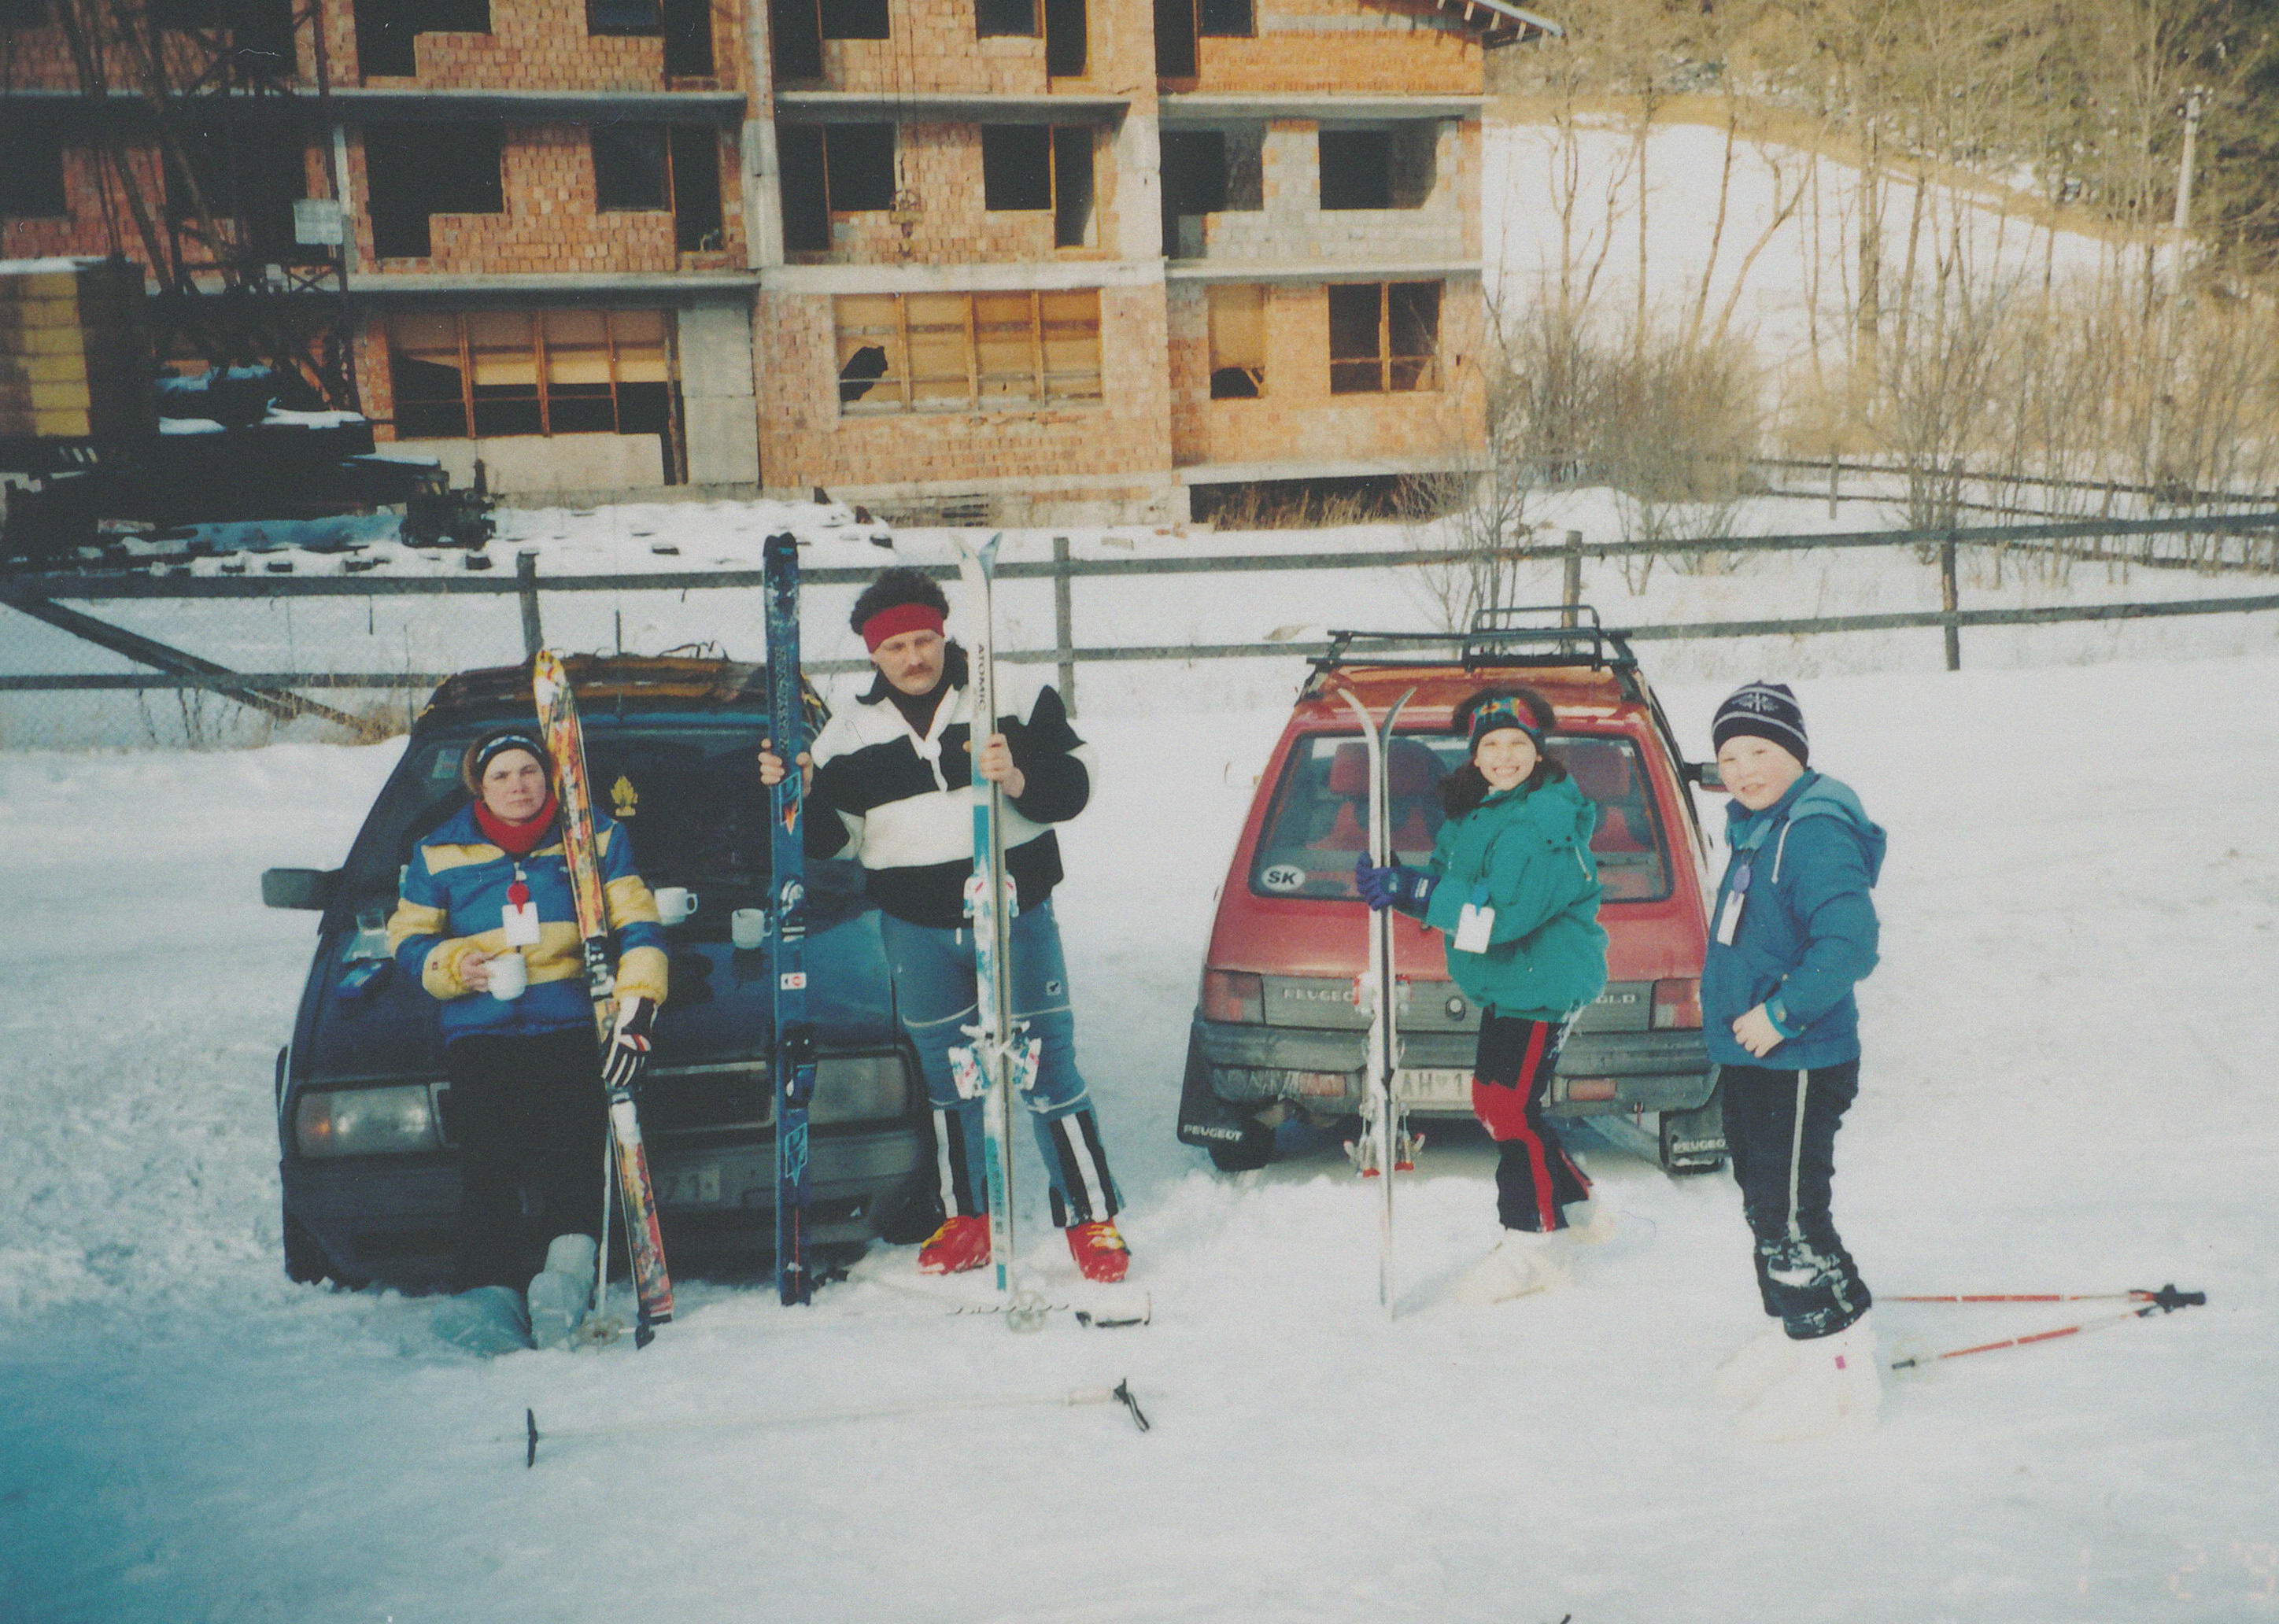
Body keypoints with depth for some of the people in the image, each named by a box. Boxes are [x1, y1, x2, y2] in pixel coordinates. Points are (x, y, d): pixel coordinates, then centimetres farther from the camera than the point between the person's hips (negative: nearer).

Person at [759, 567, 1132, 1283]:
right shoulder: (851, 732, 5)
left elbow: (1072, 784, -4)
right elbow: (827, 837, 7)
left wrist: (1021, 779, -23)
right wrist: (797, 796, -12)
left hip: (1015, 915, -2)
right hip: (917, 928, 3)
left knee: (1046, 1069, 0)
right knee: (947, 1078, 12)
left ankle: (1092, 1219, 11)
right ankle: (963, 1221, 27)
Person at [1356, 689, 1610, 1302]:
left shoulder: (1544, 822, -21)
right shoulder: (1474, 812, 10)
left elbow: (1502, 912, -30)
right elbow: (1451, 884, 10)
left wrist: (1411, 891, -31)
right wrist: (1395, 881, -10)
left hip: (1543, 983, -10)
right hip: (1507, 982, 10)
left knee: (1510, 1108, -8)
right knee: (1495, 1101, 18)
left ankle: (1533, 1246, 5)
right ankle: (1576, 1203, 35)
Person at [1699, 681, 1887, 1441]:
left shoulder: (1815, 832, -19)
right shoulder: (1755, 831, 12)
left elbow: (1850, 943, -30)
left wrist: (1780, 1014, -26)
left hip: (1798, 1064, -10)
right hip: (1747, 1059, 10)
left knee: (1790, 1218, -7)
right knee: (1765, 1205, 19)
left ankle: (1842, 1365, 3)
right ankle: (1796, 1332, 33)